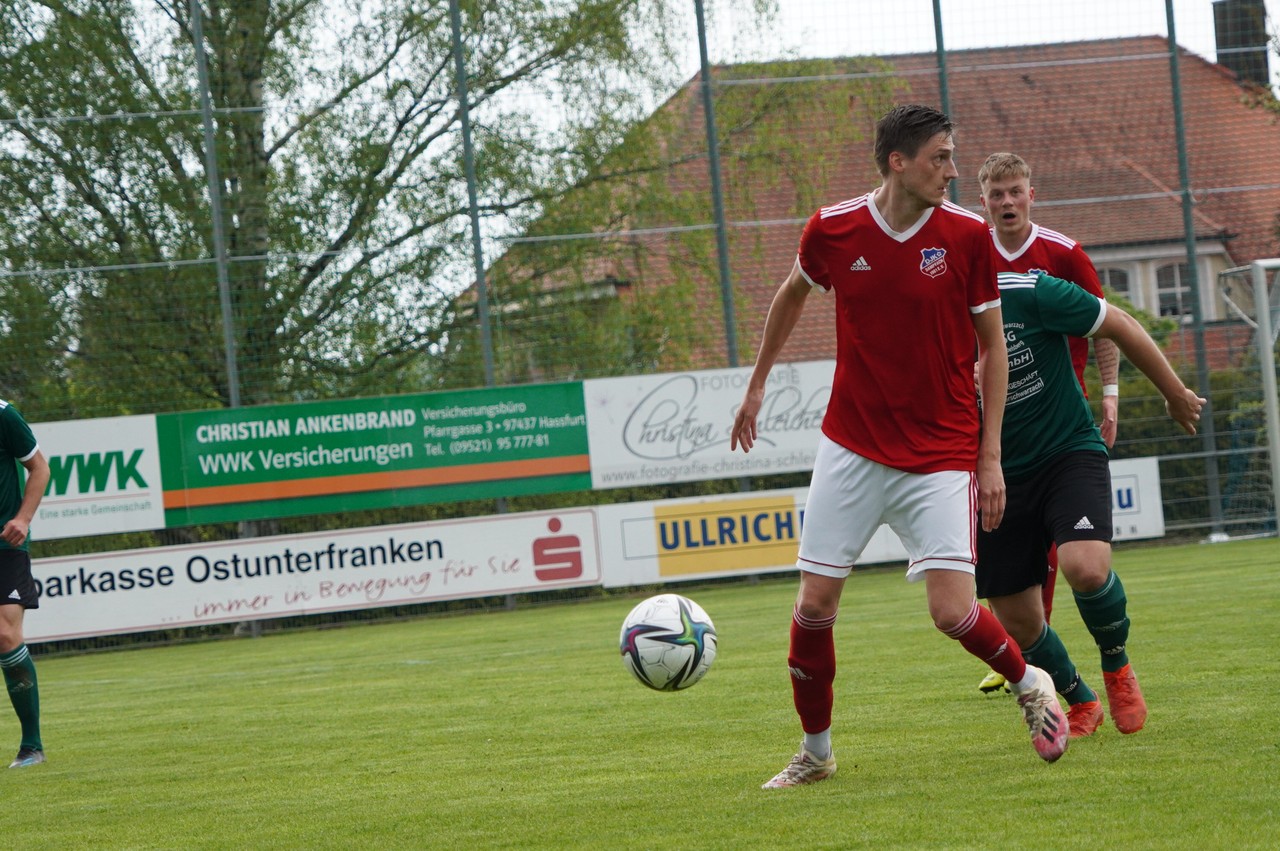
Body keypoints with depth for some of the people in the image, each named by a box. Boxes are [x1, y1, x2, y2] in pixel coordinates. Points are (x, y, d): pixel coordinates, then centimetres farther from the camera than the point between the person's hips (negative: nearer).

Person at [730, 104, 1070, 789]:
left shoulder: (967, 236, -8)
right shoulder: (832, 231, -6)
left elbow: (992, 346, 0)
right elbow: (793, 293, 17)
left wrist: (990, 457, -4)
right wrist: (756, 384, 23)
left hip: (941, 453, -2)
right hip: (851, 447, 2)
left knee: (952, 611, -12)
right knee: (814, 604, -1)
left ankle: (1030, 685, 18)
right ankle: (814, 752, 19)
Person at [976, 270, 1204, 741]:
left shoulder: (1030, 293, -18)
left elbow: (1120, 325, -5)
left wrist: (1176, 393, 5)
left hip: (1070, 451, -4)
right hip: (1000, 478, 4)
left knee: (1086, 568, -29)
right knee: (1018, 624, 1)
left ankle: (1116, 665, 2)